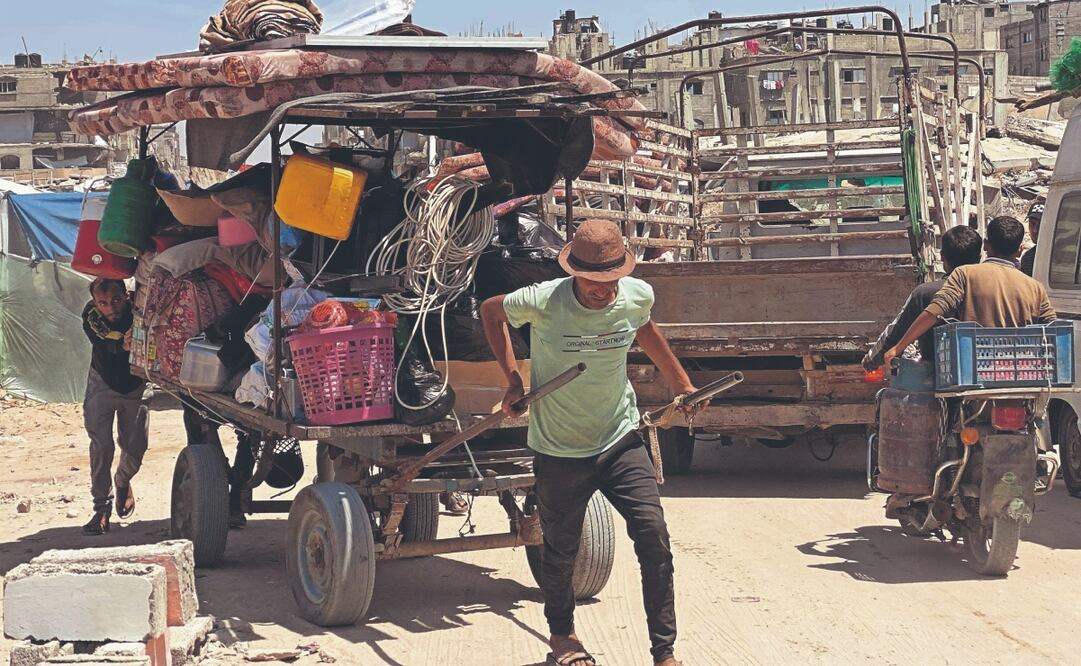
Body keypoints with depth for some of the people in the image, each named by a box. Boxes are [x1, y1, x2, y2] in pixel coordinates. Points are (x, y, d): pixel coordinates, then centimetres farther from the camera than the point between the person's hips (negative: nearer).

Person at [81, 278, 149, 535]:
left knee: (135, 447, 6)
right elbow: (115, 346, -31)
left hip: (137, 385, 1)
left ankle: (123, 481, 40)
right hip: (103, 382, -1)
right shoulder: (91, 317, -24)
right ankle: (102, 509, -3)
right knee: (101, 445, -12)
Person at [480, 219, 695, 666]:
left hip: (621, 440, 2)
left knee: (654, 537, -11)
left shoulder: (638, 296, -10)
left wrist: (680, 383, 22)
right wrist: (513, 380, -2)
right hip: (559, 451, -2)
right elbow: (490, 311, 2)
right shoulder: (542, 302, -19)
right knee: (560, 550, 12)